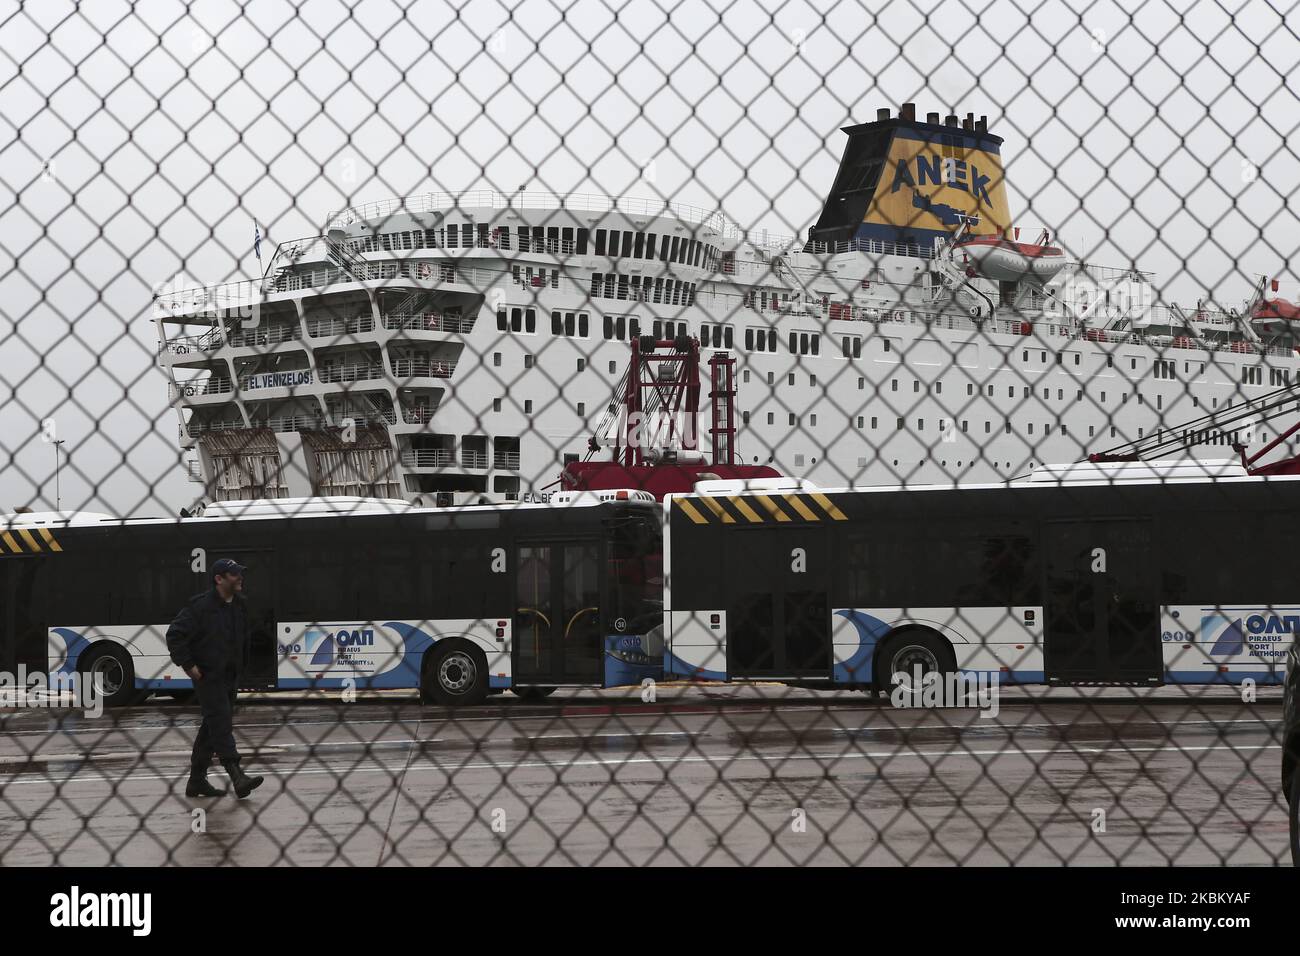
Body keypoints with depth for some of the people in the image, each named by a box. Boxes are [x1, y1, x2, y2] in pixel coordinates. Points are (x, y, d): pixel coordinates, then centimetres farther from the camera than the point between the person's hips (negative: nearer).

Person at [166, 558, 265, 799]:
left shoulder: (240, 606, 9)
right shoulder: (200, 606, -15)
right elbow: (175, 635, -14)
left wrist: (243, 663, 15)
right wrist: (187, 664, -15)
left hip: (230, 677, 8)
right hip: (208, 677, -8)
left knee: (213, 727, 13)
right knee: (221, 723, -16)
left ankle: (197, 780, 21)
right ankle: (237, 777, -25)